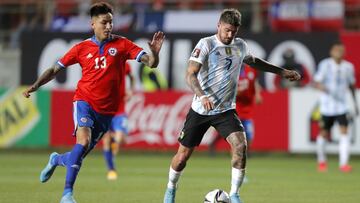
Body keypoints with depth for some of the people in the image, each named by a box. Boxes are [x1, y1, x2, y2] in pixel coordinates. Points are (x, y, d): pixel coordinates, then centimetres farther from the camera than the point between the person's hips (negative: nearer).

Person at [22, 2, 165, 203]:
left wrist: (155, 52, -29)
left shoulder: (122, 44, 0)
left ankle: (57, 159, 42)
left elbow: (151, 63, -7)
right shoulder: (82, 48, 2)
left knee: (81, 154, 7)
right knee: (84, 141, -26)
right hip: (85, 101, -2)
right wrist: (36, 85, -2)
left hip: (107, 109, 2)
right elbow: (55, 69, 10)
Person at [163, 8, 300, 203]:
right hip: (200, 110, -3)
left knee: (240, 146, -20)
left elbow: (254, 62, 29)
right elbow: (191, 74, -22)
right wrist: (202, 96, -39)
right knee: (183, 154, 3)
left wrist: (282, 71, 29)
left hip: (226, 110, 3)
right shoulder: (206, 44, -12)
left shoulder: (240, 46, 6)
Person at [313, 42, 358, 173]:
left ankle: (343, 163, -14)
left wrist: (355, 103, 18)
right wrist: (320, 87, -33)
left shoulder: (348, 67, 4)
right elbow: (316, 81, -9)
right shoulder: (325, 65, -7)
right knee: (324, 134, 6)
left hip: (341, 106, 2)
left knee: (344, 132, -13)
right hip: (327, 106, -2)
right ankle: (321, 161, 30)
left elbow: (351, 85, 17)